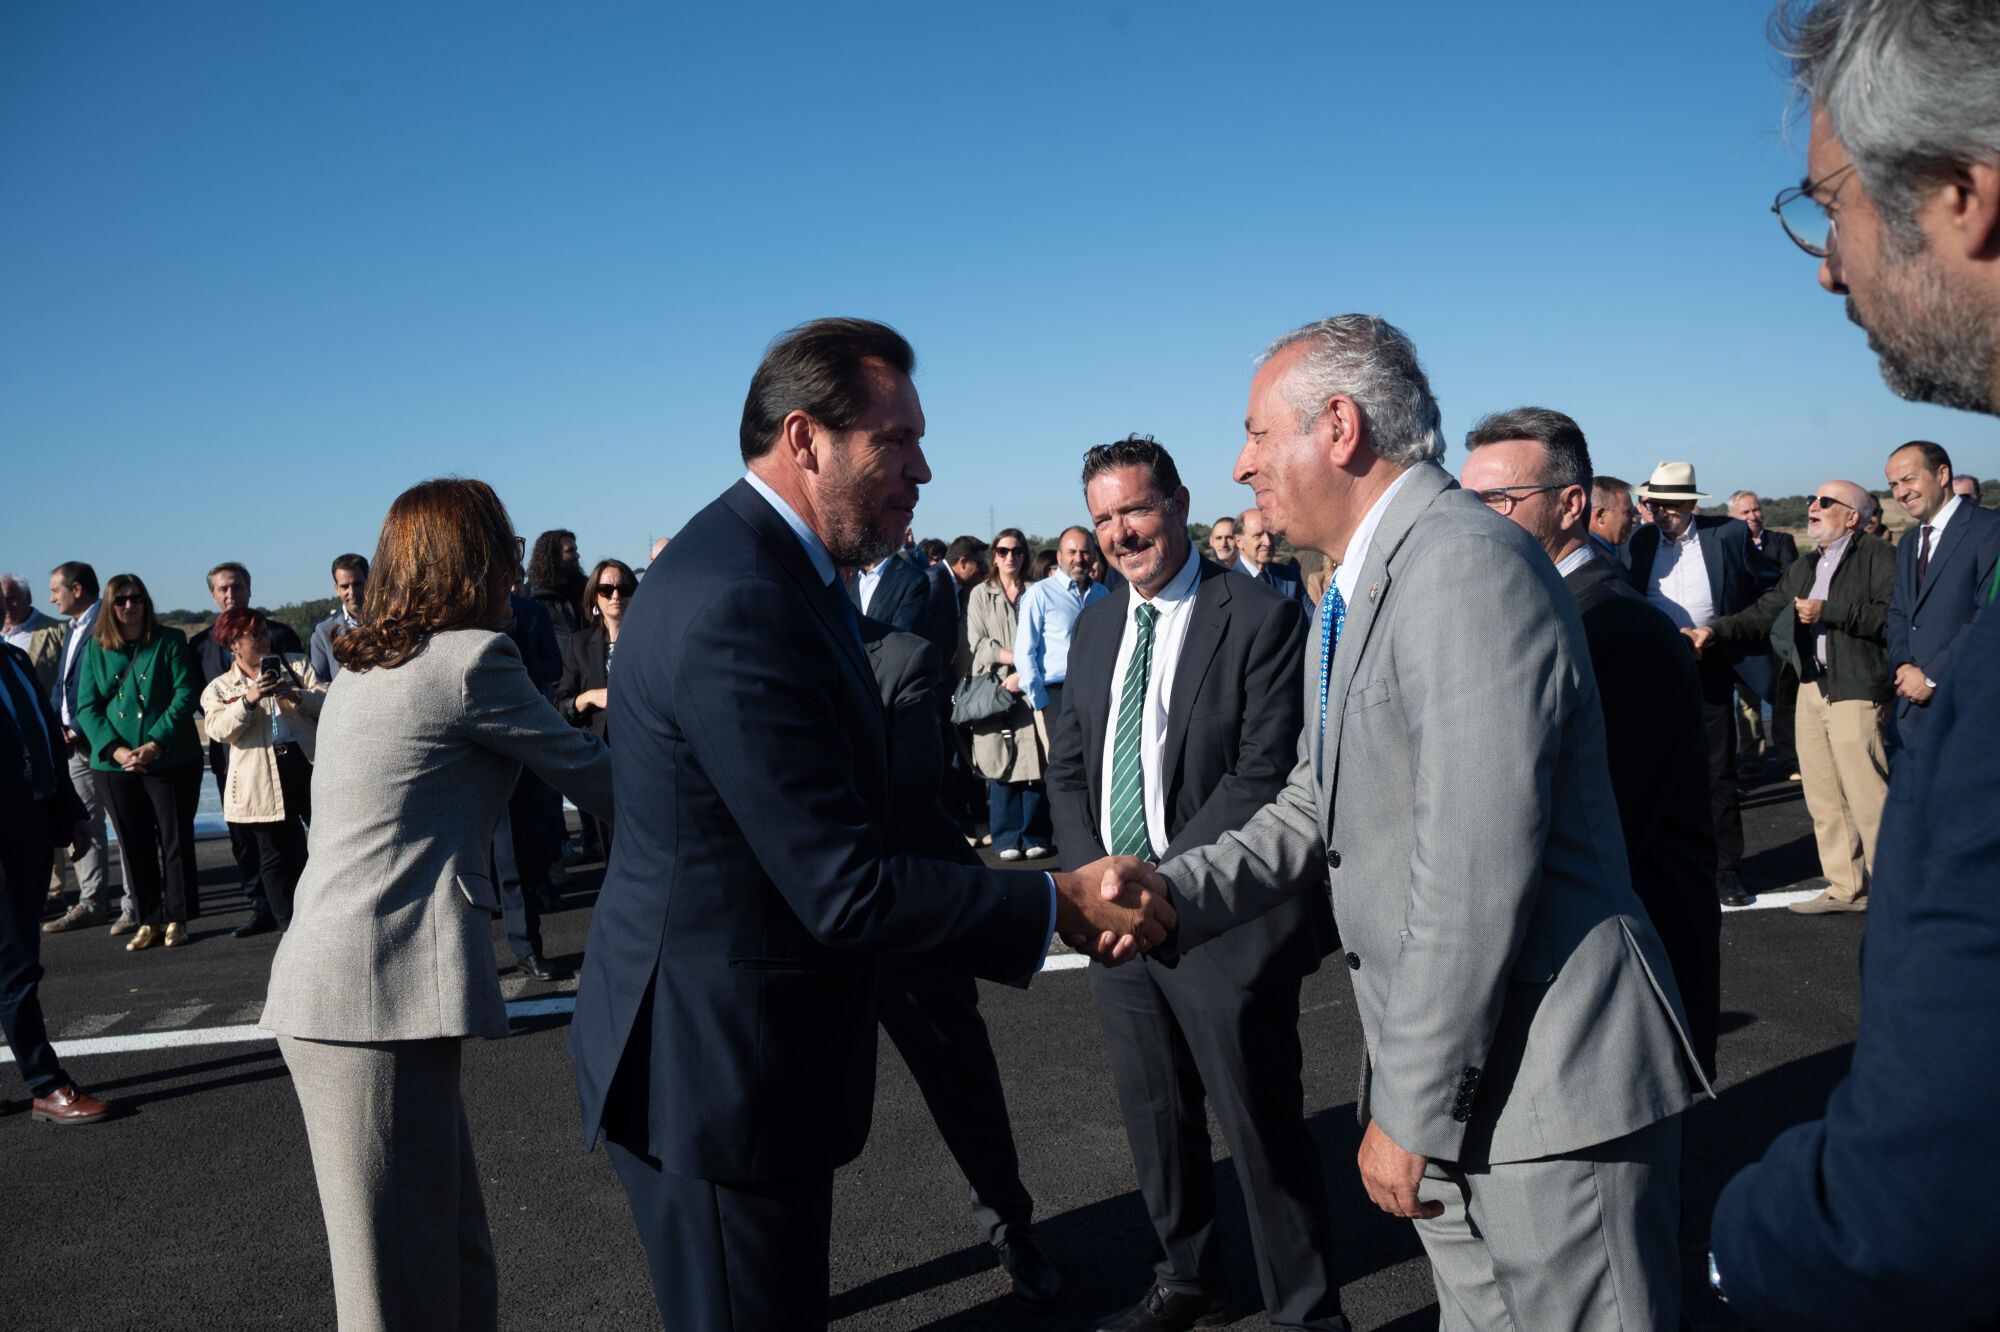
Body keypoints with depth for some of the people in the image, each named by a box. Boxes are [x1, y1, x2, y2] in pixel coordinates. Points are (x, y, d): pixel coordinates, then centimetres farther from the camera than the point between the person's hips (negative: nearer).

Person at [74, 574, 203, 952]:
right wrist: (115, 750, -12)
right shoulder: (95, 648, 6)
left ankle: (177, 918, 13)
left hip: (170, 760, -3)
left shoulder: (170, 640, -1)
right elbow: (87, 706, 2)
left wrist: (155, 744, -17)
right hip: (115, 765, 3)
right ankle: (149, 921, 18)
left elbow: (185, 695, -8)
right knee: (134, 845, 8)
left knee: (176, 840, 2)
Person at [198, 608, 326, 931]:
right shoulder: (219, 688, 12)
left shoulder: (296, 665, 16)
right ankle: (291, 927, 12)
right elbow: (219, 730, -6)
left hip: (307, 762, 0)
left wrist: (296, 695, -15)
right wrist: (249, 699, -21)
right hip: (262, 778, 0)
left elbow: (327, 702, 4)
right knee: (277, 855, 4)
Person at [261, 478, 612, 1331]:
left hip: (326, 989, 9)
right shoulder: (473, 657, -9)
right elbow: (597, 781, -1)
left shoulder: (366, 668, 15)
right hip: (381, 999, -9)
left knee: (455, 1256, 17)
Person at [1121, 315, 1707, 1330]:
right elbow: (1315, 812, 14)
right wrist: (1171, 889, -3)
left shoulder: (1466, 563, -20)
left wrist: (1411, 1109, -19)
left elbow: (1476, 873, -24)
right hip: (1456, 1092, 10)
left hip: (1549, 1100, -9)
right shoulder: (1352, 596, 14)